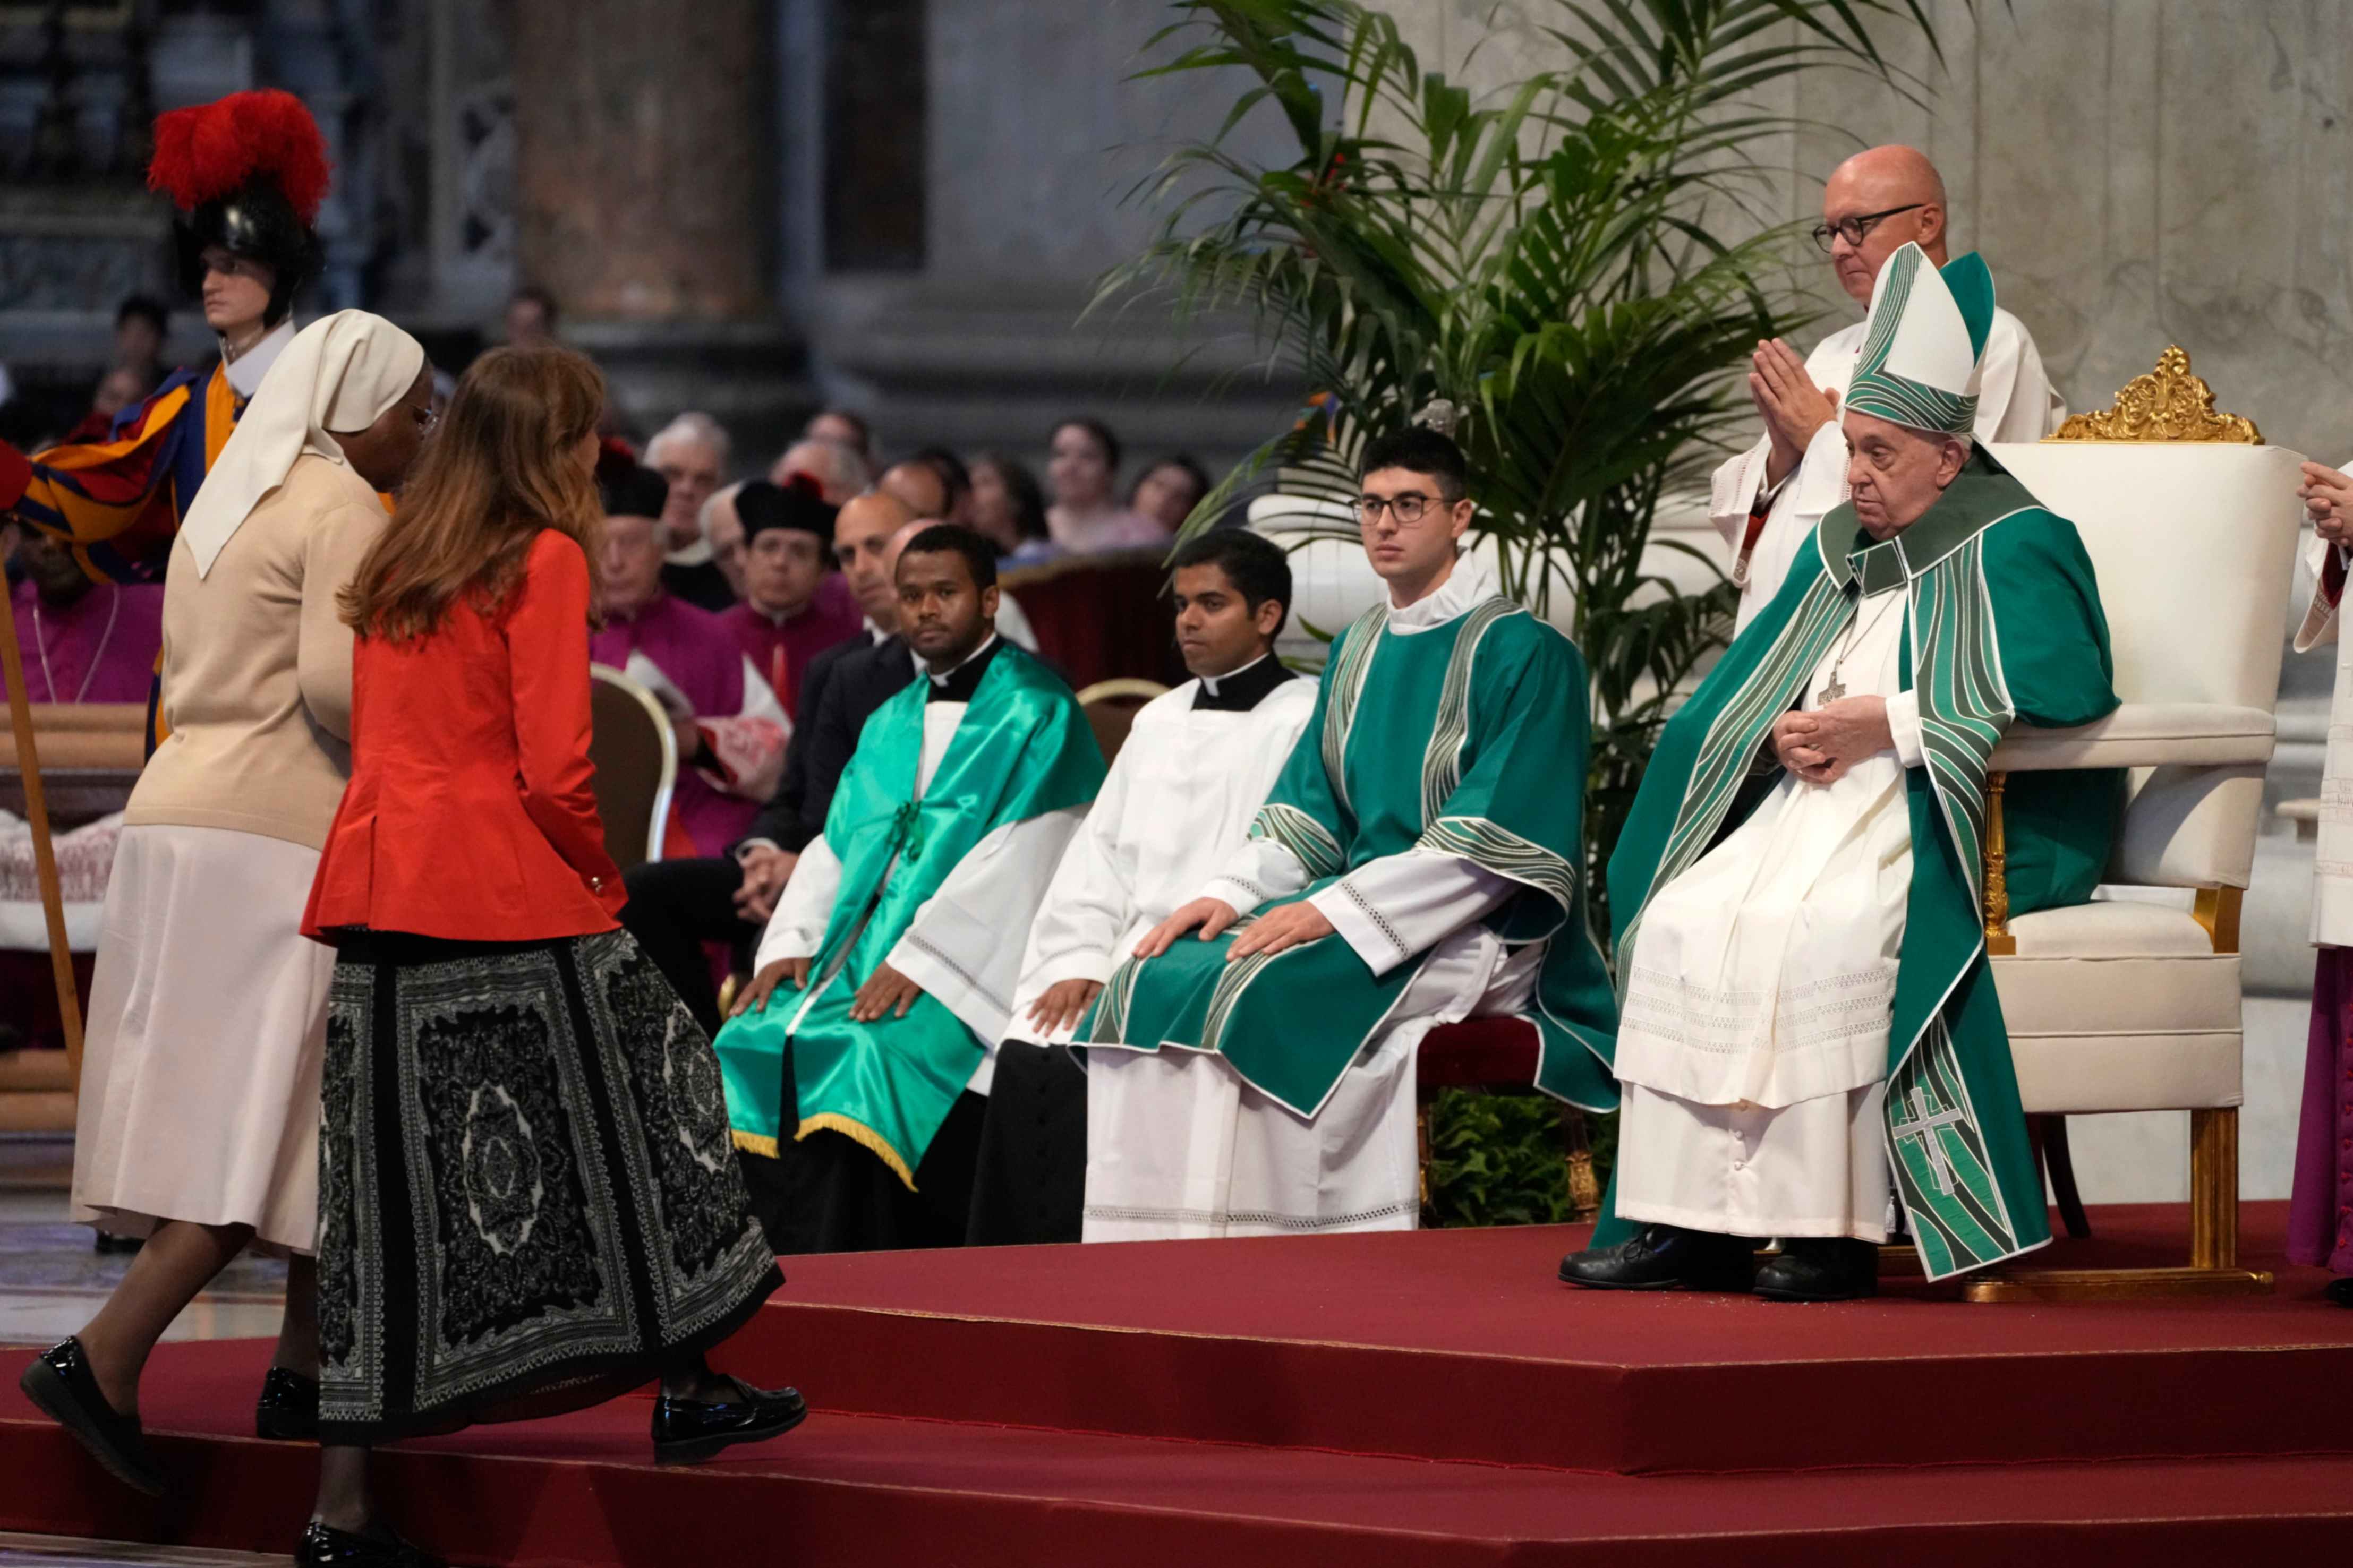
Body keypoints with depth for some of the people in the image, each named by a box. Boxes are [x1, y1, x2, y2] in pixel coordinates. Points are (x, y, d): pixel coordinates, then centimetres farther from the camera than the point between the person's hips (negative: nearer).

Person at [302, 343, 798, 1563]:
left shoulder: (395, 568, 15)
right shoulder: (544, 560, -7)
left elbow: (379, 740, 15)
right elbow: (553, 768, -14)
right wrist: (602, 873, 4)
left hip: (372, 886, 7)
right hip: (499, 897, -7)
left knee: (396, 1183, 6)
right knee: (638, 1081, 14)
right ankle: (684, 1391, 21)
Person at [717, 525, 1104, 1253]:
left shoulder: (1036, 713, -1)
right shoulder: (889, 724, 23)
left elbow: (1017, 859, -12)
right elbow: (835, 846, 18)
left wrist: (917, 959, -20)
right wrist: (792, 943, -1)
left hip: (969, 968, -7)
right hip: (861, 948, 7)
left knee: (865, 1055, -30)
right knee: (757, 1039, -15)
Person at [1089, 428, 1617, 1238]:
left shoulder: (1523, 653, -8)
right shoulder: (1358, 652, 17)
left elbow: (1495, 841, -16)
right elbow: (1304, 808, 16)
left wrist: (1334, 912, -22)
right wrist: (1230, 894, -5)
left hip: (1470, 931, -8)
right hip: (1356, 904, 8)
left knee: (1255, 994, -30)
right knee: (1153, 981, -13)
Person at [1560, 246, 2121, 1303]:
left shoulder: (2017, 552, -3)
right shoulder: (1838, 551, 20)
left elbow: (2062, 689, -20)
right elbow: (1741, 689, 21)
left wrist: (1879, 722, -19)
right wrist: (1785, 730, -5)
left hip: (1966, 834, -7)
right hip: (1823, 807, 7)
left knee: (1808, 932, -34)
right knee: (1684, 918, -19)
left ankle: (1834, 1233, -30)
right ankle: (1690, 1224, -24)